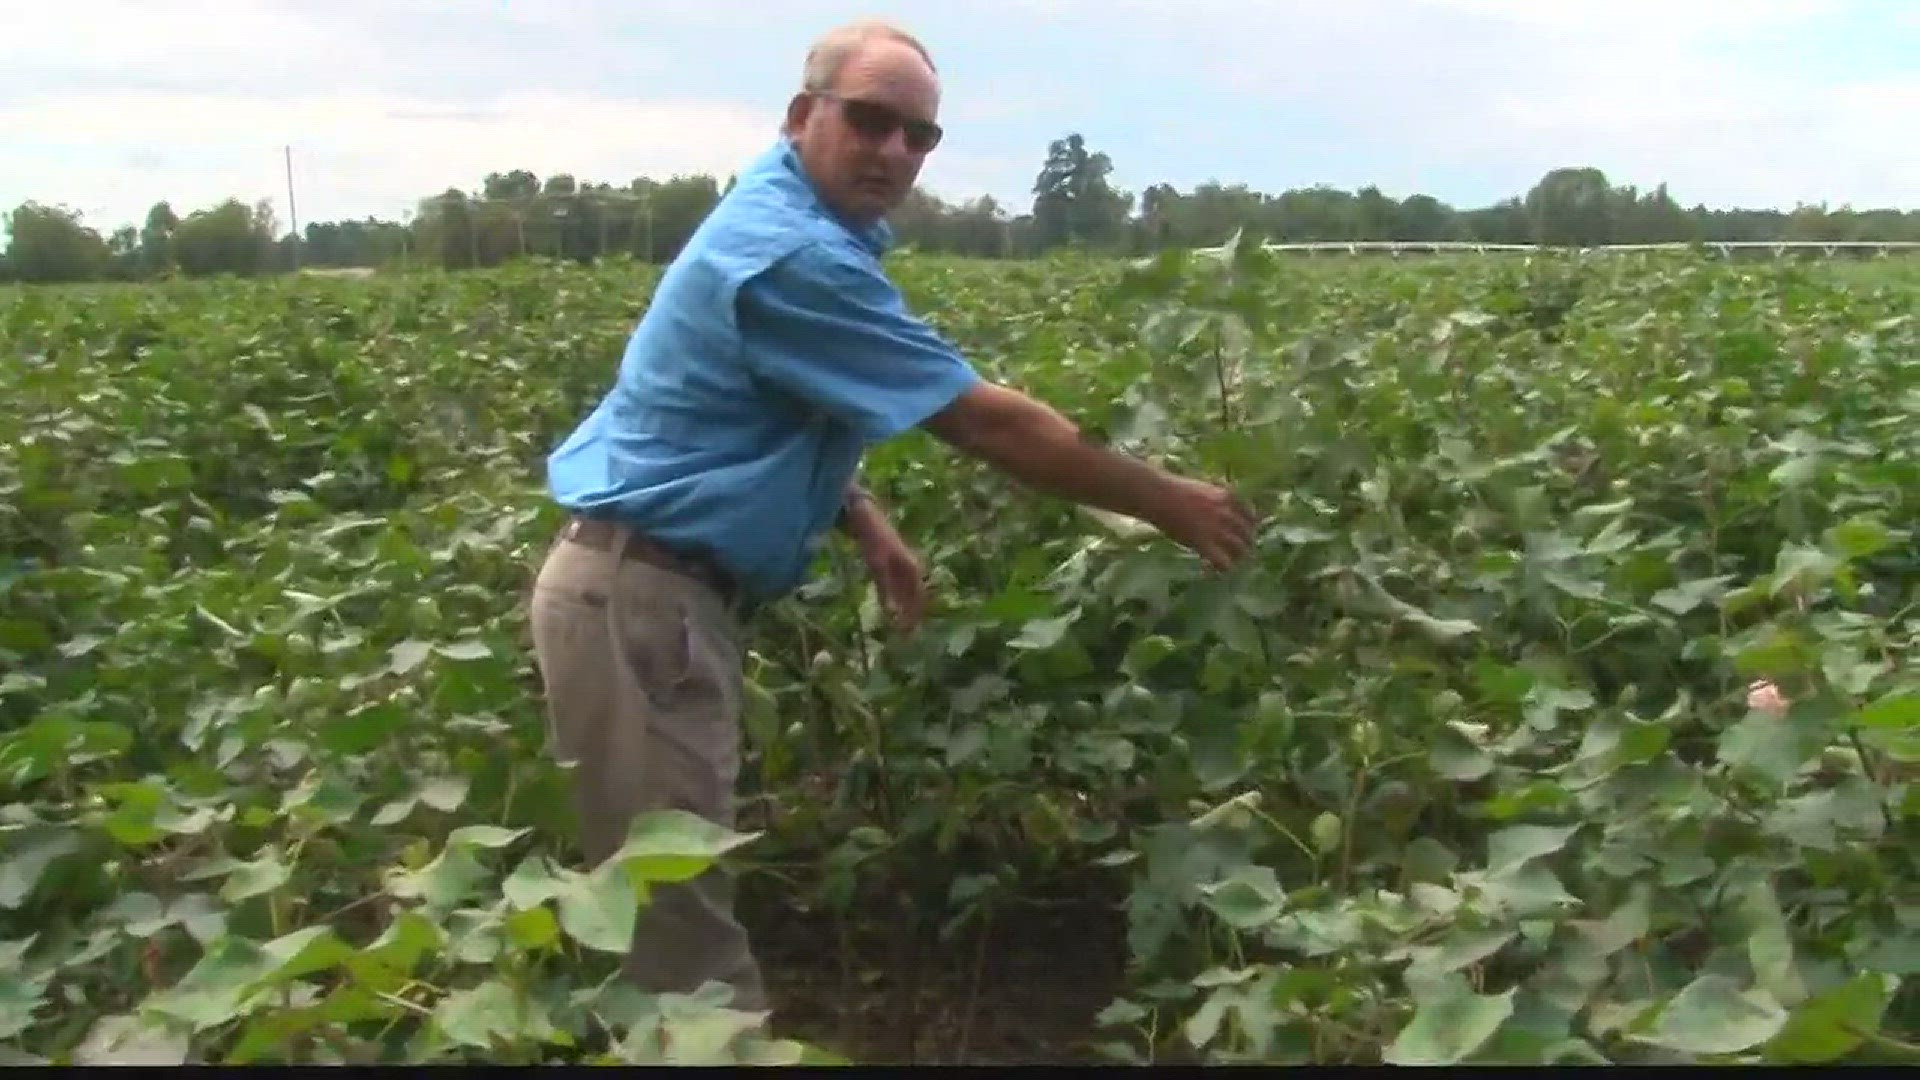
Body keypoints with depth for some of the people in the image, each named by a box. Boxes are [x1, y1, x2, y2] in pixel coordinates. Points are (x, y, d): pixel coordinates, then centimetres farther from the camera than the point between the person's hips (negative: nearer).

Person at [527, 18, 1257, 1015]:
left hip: (656, 581, 10)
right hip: (641, 593, -10)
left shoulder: (785, 221, 11)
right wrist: (1165, 503, -9)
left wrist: (862, 521, 8)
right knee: (676, 904, -5)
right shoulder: (792, 253, -21)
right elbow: (985, 422, -19)